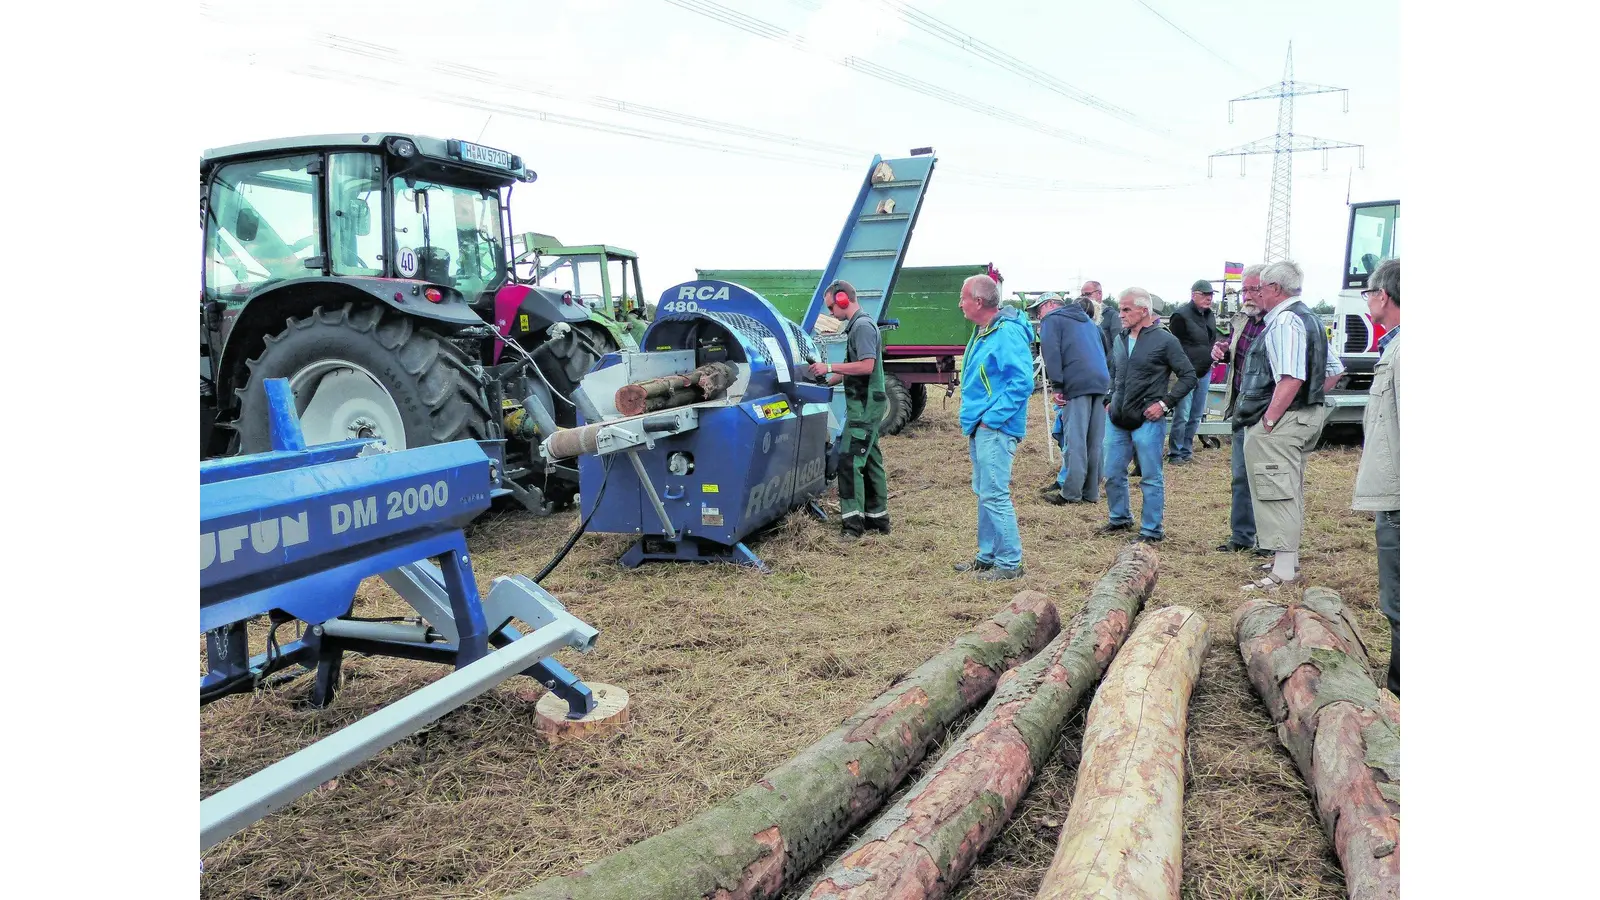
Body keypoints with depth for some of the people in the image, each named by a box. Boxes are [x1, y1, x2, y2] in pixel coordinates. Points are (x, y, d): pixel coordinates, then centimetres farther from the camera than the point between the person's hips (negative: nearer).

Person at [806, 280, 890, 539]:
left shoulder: (862, 326, -15)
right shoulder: (857, 325, 16)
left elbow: (866, 365, -24)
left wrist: (830, 367, -19)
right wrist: (829, 379, 16)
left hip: (865, 404, -10)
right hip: (865, 403, 10)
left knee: (850, 461, -12)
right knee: (869, 460, 14)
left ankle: (853, 522, -11)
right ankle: (877, 518, 22)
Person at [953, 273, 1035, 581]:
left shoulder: (1008, 334, -18)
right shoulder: (982, 332, 14)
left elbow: (1022, 382, -24)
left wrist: (993, 417, -22)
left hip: (995, 429, -10)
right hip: (980, 428, 10)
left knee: (995, 495, -8)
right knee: (984, 493, 16)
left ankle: (1009, 562, 2)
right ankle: (987, 556, 27)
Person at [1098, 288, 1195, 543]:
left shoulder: (1164, 340, -8)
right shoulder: (1120, 340, 10)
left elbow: (1188, 376, -6)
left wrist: (1165, 403, -12)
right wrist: (1110, 401, 13)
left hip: (1147, 421, -6)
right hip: (1118, 420, 6)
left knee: (1151, 479, 2)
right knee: (1113, 474, 13)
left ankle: (1152, 530, 10)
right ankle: (1120, 518, 31)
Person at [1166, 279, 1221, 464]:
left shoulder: (1210, 315, 13)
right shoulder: (1181, 315, -11)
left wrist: (1214, 352, 10)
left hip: (1204, 373, 8)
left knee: (1196, 415, 12)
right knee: (1182, 415, -7)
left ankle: (1186, 450, 21)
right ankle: (1175, 453, 2)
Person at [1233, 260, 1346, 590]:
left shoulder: (1284, 321, -16)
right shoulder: (1309, 318, 18)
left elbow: (1291, 378, -26)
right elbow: (1334, 370, 22)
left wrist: (1268, 420, -22)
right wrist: (1312, 399, 16)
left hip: (1279, 424, -11)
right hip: (1306, 418, 11)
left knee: (1277, 495, -9)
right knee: (1290, 494, 18)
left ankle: (1283, 572, -7)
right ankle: (1289, 560, 29)